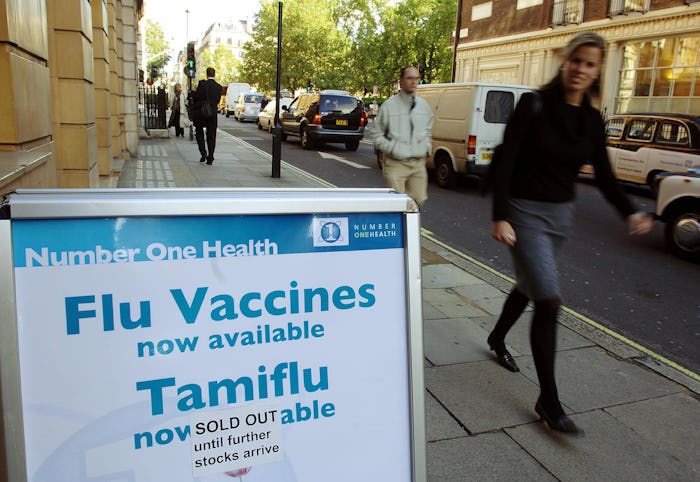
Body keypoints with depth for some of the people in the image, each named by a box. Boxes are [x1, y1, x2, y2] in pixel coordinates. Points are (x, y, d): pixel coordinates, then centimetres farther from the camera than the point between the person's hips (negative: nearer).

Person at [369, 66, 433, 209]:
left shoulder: (423, 105, 11)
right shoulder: (390, 105, -4)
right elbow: (375, 132, 1)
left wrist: (427, 146, 13)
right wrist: (390, 148, -10)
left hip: (418, 163, 5)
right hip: (396, 164, -5)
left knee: (420, 200, 6)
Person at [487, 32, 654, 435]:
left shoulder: (592, 120, 4)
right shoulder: (534, 105, -11)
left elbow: (605, 176, 6)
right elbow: (506, 163, -15)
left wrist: (631, 212, -12)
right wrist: (500, 217, -22)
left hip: (562, 216, 6)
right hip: (525, 213, -6)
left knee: (530, 285, 21)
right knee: (549, 300, -13)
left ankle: (497, 339, 49)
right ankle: (549, 401, -3)